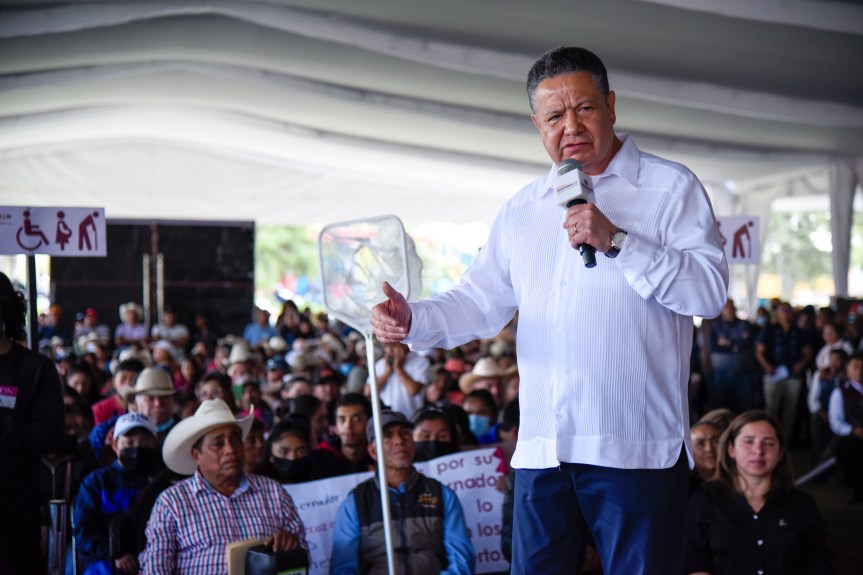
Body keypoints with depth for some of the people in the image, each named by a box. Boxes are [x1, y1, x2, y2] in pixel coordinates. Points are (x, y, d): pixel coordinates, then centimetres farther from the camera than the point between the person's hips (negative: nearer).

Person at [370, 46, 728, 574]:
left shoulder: (671, 187, 0)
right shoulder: (522, 210, 17)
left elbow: (710, 291, -10)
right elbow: (481, 303, 15)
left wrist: (617, 241, -19)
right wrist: (412, 321, -4)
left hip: (636, 449, -5)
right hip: (541, 449, 5)